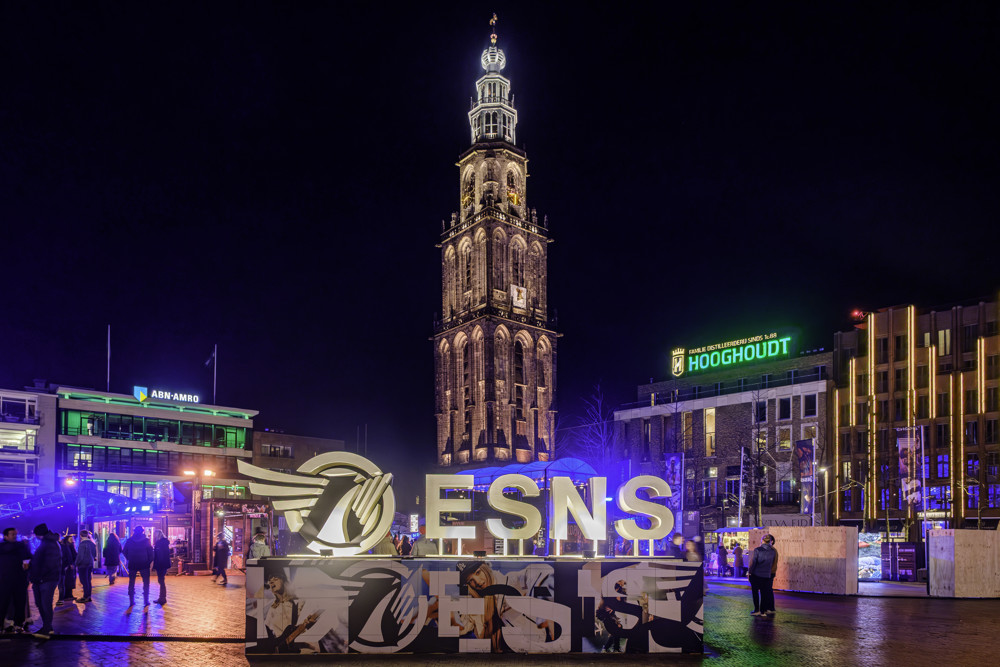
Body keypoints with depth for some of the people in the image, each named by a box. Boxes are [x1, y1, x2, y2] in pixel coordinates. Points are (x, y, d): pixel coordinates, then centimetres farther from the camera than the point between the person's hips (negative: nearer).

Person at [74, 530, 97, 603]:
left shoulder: (82, 544, -17)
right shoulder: (92, 543, 7)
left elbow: (80, 556, -17)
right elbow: (94, 554, 16)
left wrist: (76, 564, -6)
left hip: (83, 565, -8)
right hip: (90, 564, 8)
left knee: (84, 581, -2)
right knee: (88, 581, 14)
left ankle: (86, 597, 1)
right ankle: (88, 596, 18)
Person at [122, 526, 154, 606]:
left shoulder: (129, 541, -2)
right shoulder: (146, 540, -10)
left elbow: (124, 551, 3)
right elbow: (150, 552, -10)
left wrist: (129, 559, 14)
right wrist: (150, 561, 2)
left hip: (132, 564, 2)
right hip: (144, 564, -2)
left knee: (131, 582, 14)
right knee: (146, 583, 7)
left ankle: (131, 601, 16)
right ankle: (146, 601, 4)